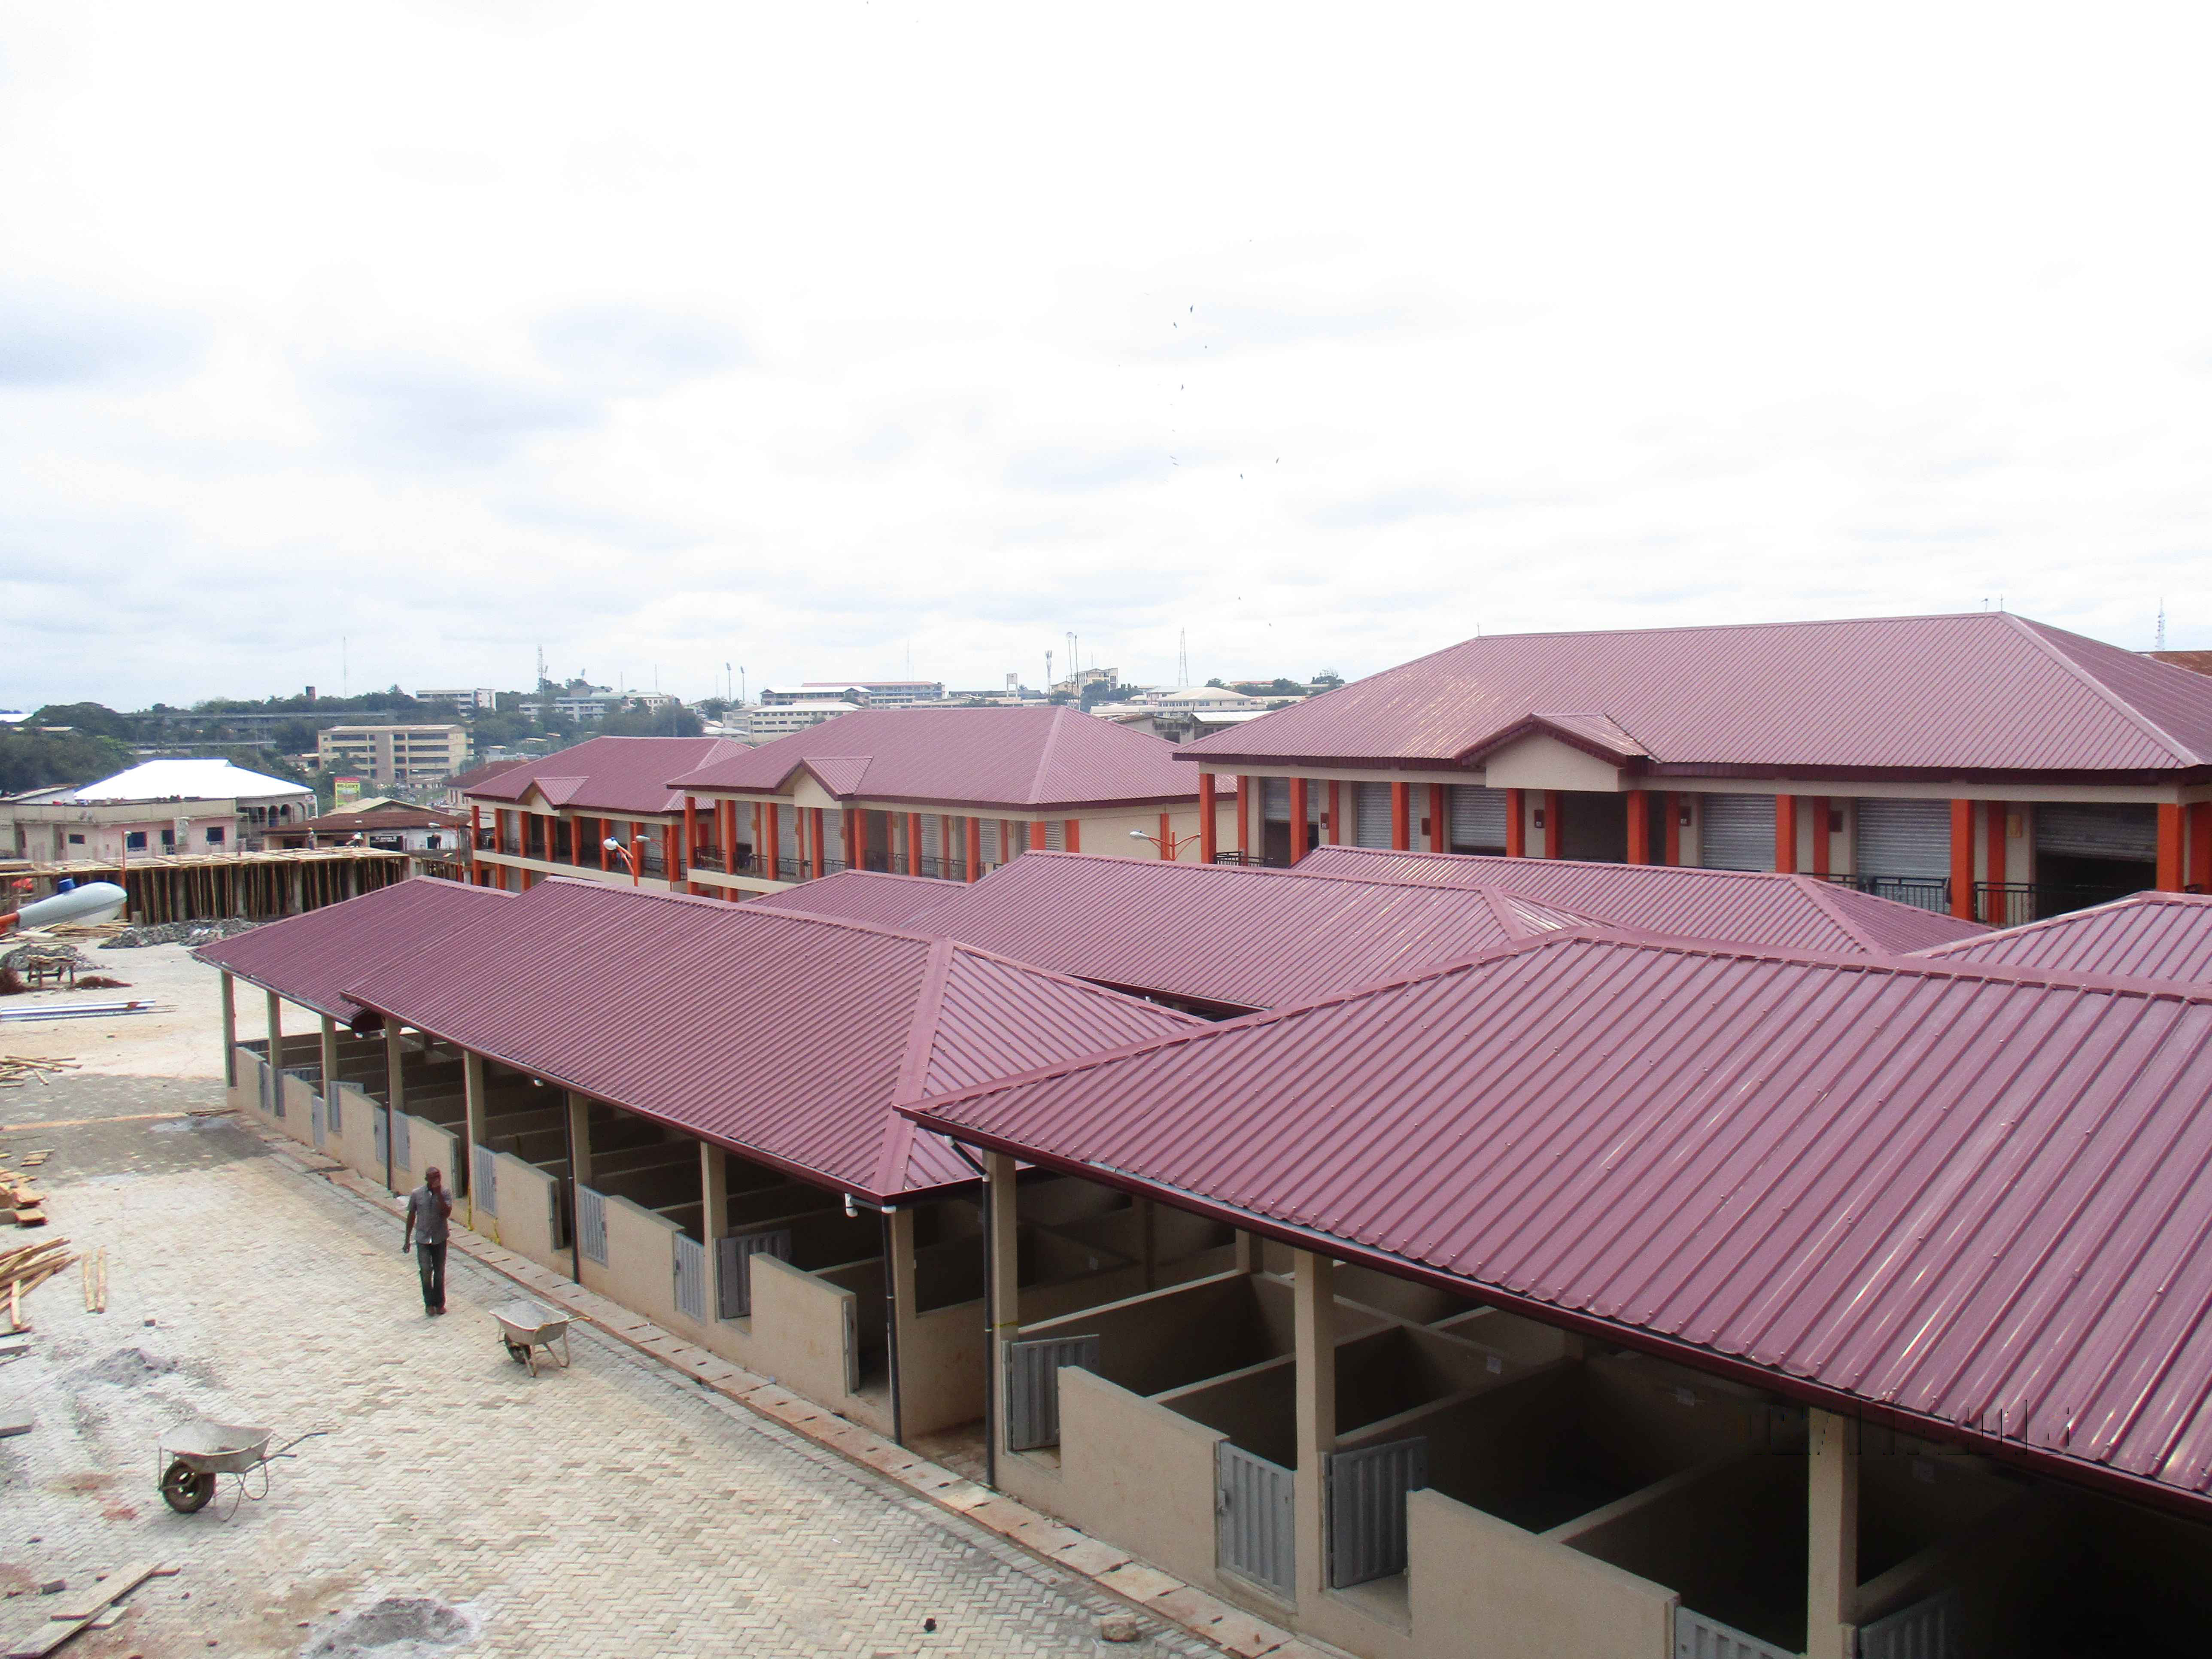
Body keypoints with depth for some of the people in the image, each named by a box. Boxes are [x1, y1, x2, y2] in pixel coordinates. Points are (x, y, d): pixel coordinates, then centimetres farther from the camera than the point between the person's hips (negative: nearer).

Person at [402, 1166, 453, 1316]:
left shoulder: (445, 1194, -7)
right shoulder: (416, 1194, -4)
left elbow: (446, 1213, -21)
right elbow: (411, 1216, 5)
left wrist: (439, 1193, -25)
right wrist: (407, 1239, 7)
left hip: (440, 1239, 0)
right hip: (423, 1239, 0)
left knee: (440, 1273, 8)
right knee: (426, 1271, -5)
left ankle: (440, 1303, 22)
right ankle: (429, 1303, 10)